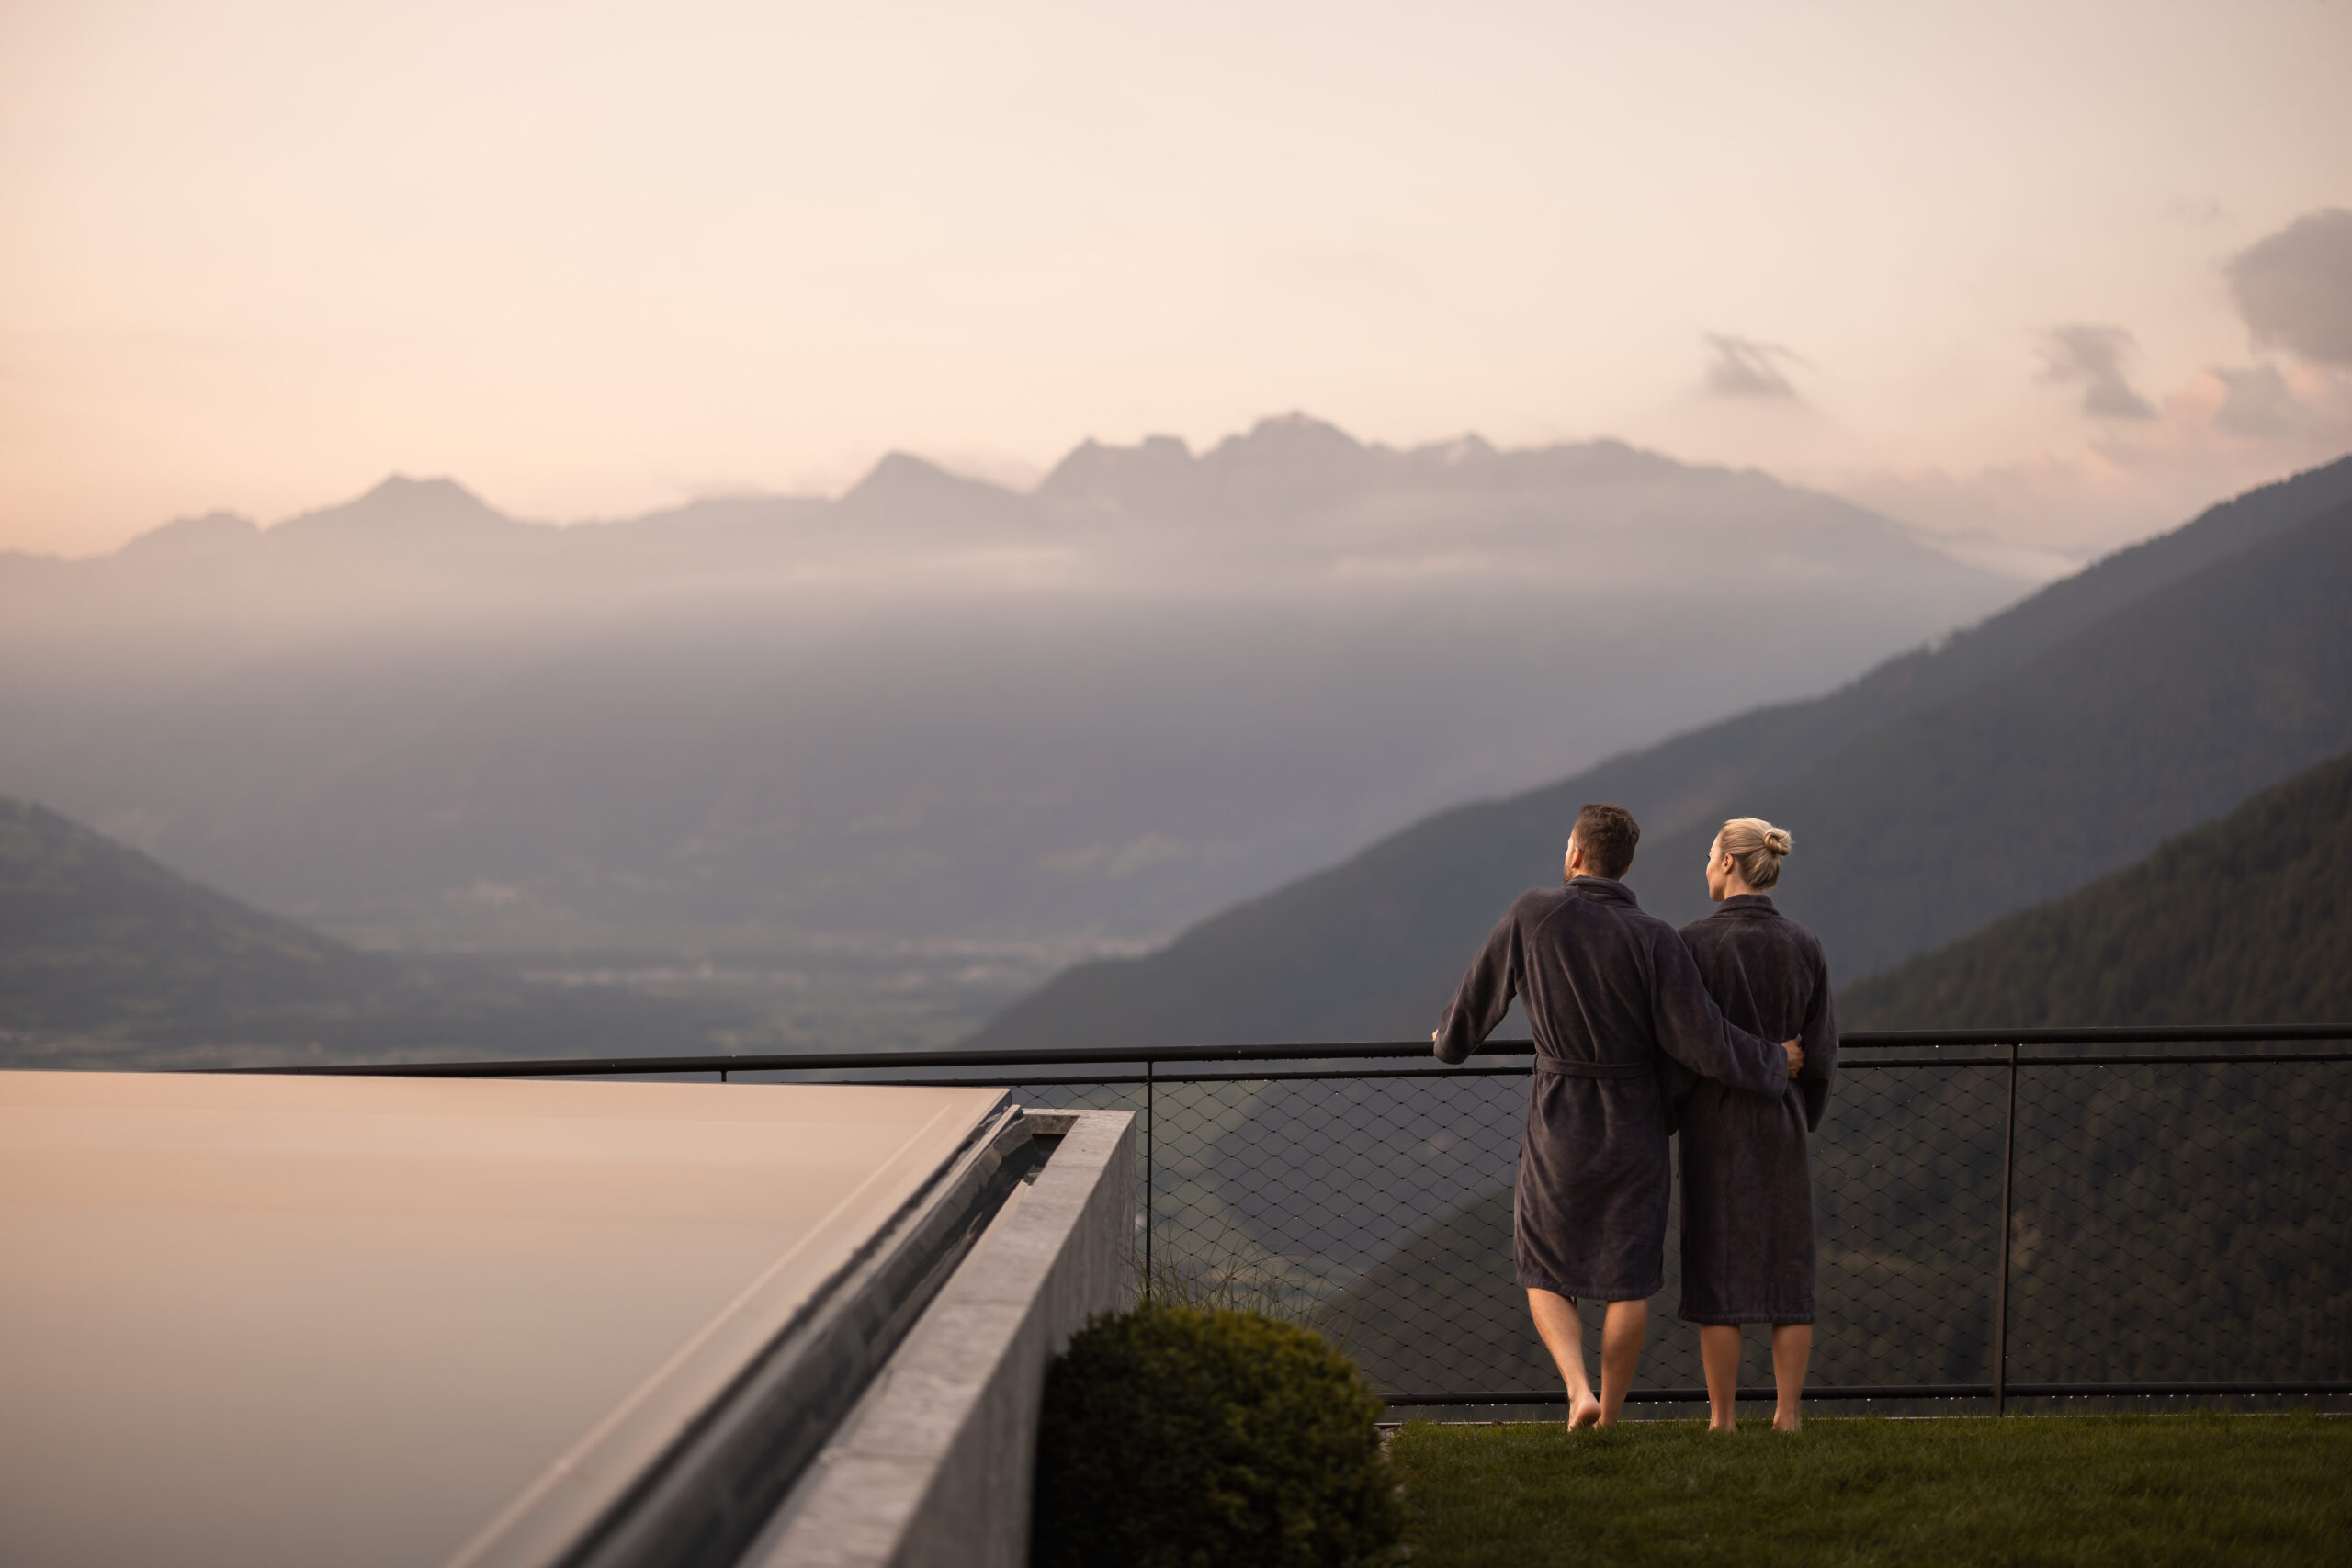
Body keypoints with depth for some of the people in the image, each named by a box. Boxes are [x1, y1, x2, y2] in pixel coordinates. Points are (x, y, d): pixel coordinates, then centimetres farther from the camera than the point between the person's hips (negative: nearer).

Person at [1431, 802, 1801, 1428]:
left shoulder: (1532, 915, -10)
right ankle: (1607, 1420, 14)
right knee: (1629, 1280, 12)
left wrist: (1451, 1038, 26)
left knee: (1545, 1275, 13)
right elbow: (1705, 1042, -16)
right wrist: (1774, 1064, 3)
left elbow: (1480, 995, 3)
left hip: (1559, 1126, 0)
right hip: (1635, 1125, 0)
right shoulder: (1654, 941, -13)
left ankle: (1579, 1391, -9)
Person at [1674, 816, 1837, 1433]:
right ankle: (1787, 1417, 9)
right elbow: (1821, 1052, 4)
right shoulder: (1804, 946, 1)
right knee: (1787, 1274, 8)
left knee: (1718, 1274, 2)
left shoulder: (1695, 942, -11)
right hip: (1782, 1127, 3)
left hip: (1713, 1126, -3)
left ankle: (1722, 1421, 5)